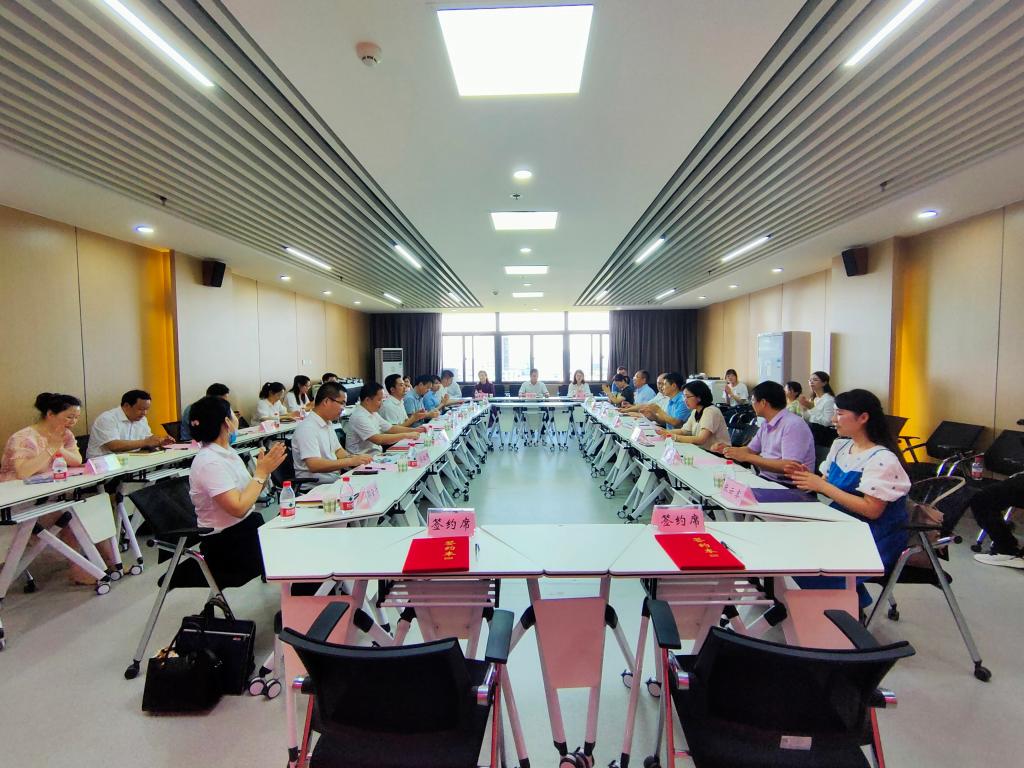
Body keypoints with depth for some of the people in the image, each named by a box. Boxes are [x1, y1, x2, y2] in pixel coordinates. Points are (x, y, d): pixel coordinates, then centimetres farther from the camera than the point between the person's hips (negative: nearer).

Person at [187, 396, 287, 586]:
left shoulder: (227, 452, 6)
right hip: (226, 545, -8)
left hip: (247, 525, 8)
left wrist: (265, 468, -7)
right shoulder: (209, 462, -20)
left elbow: (249, 494, 8)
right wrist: (262, 472, -19)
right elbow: (239, 508, -26)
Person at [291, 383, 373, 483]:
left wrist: (355, 457, 1)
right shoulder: (307, 428, -16)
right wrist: (351, 461, -26)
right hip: (314, 485, -9)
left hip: (334, 478, 9)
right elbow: (314, 465, -26)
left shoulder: (328, 424, 14)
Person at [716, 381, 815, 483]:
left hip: (787, 486, -7)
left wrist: (746, 457, -24)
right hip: (764, 479, 7)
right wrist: (728, 449, 0)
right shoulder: (766, 424, 10)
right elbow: (751, 449, 20)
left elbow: (789, 467, -25)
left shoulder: (793, 425, -17)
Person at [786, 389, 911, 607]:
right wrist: (806, 477, -8)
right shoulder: (840, 445, 6)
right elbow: (829, 486, 13)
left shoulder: (883, 459, -18)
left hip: (876, 537, -7)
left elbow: (871, 510, -22)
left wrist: (821, 485, -23)